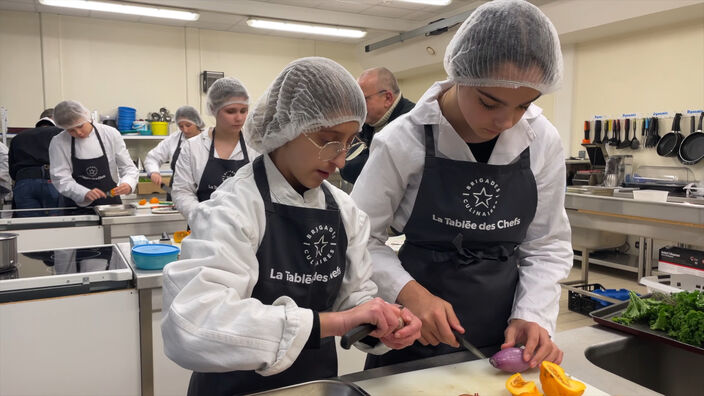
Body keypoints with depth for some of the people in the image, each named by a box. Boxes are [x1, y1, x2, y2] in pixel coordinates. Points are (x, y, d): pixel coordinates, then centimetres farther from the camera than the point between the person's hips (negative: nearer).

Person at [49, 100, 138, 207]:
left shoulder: (111, 134, -1)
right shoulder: (58, 143, -4)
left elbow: (128, 168, 3)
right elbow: (61, 180, -8)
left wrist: (127, 184, -19)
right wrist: (85, 194, -26)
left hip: (111, 204, -1)